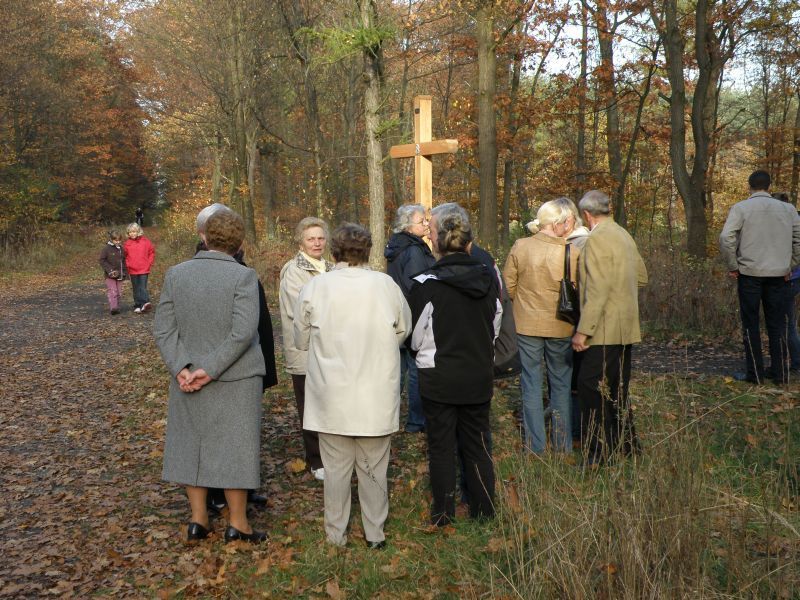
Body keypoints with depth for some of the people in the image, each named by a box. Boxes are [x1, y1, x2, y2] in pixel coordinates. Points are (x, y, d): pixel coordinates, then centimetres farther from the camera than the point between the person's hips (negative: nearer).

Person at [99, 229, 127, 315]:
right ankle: (113, 308, -16)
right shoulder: (106, 248, -6)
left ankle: (116, 307, 14)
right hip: (110, 275, -6)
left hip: (120, 275, 6)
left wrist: (124, 272, 12)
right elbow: (102, 261, -8)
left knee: (119, 292, 7)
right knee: (112, 291, -12)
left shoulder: (121, 249, 11)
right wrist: (110, 270, -17)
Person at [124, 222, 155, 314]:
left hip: (144, 269, -2)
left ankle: (145, 303, -20)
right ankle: (137, 306, 12)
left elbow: (152, 252, 8)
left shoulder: (145, 241, 0)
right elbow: (125, 256, 13)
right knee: (136, 288, 8)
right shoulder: (127, 243, 3)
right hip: (133, 270, 2)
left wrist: (149, 263, 2)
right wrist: (127, 264, 2)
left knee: (143, 287, -12)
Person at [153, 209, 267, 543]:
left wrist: (182, 369, -11)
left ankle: (198, 519, 22)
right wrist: (210, 370, -17)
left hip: (188, 378, 4)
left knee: (192, 442, 15)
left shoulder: (176, 274, -1)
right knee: (234, 445, 6)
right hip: (235, 379, -3)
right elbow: (243, 332, -22)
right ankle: (237, 524, 15)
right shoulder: (243, 276, -13)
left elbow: (163, 329, -5)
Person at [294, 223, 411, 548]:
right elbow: (403, 331, 7)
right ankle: (375, 533, 26)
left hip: (333, 396, -1)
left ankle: (336, 533, 25)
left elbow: (301, 340, 3)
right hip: (377, 395, 1)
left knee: (336, 467, 13)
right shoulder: (386, 285, -9)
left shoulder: (315, 287, -11)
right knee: (374, 468, 15)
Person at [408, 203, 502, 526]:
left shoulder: (426, 284, -19)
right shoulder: (489, 278, -5)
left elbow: (415, 338, -8)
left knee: (441, 447, 10)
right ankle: (484, 509, 27)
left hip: (439, 378, -4)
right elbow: (495, 327, 7)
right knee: (477, 443, 17)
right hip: (480, 375, 4)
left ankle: (443, 513, 20)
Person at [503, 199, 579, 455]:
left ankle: (535, 445, 11)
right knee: (560, 384, 13)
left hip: (527, 325, 1)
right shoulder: (572, 253, -13)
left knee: (532, 384, 9)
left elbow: (508, 284, -1)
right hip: (561, 326, 0)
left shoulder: (520, 247, -9)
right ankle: (562, 445, 20)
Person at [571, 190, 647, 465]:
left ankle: (600, 452, -4)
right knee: (617, 390, 17)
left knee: (591, 388, -6)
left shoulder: (597, 239, -16)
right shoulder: (623, 235, 12)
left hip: (605, 330, -10)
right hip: (626, 327, 10)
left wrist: (583, 331, -20)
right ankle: (626, 444, 25)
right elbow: (642, 277, 21)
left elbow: (597, 291, -22)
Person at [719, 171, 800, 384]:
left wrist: (732, 266, -5)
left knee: (751, 325, 6)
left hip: (750, 273, -2)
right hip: (778, 275, 3)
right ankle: (779, 372, 15)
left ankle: (754, 373, 7)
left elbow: (726, 238, -15)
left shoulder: (740, 208, -4)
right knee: (777, 325, 11)